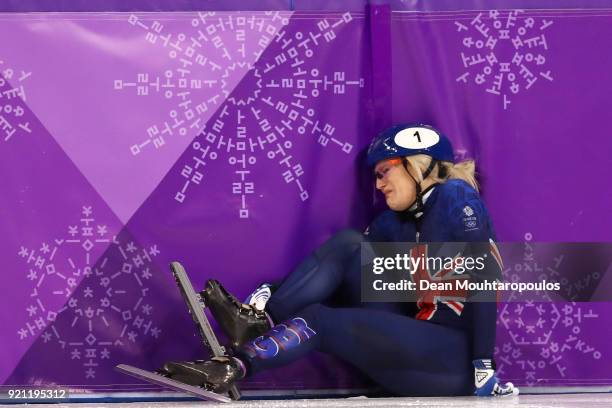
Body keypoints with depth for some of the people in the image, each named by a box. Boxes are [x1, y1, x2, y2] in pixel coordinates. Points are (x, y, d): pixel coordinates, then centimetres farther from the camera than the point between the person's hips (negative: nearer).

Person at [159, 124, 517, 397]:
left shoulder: (454, 196, -7)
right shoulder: (395, 224, 15)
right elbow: (341, 262, 11)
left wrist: (483, 368, -23)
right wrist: (272, 290, -5)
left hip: (455, 358, -7)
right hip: (417, 341, 7)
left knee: (321, 320, -20)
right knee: (346, 244, -2)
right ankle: (260, 320, -14)